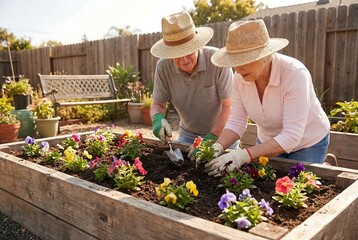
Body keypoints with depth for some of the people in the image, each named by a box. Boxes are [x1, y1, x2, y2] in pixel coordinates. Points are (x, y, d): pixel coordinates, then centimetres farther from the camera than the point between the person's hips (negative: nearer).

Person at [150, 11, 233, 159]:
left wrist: (210, 138, -32)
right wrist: (158, 118, -29)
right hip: (188, 134, 3)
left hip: (221, 133, -3)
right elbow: (158, 104, -6)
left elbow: (229, 106, -22)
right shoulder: (163, 66, -16)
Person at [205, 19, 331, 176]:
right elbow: (236, 122, -13)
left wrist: (244, 155, -45)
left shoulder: (295, 74, -33)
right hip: (269, 142, 5)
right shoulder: (239, 77, -18)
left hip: (308, 143, -4)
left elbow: (291, 136, -36)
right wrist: (217, 147, -32)